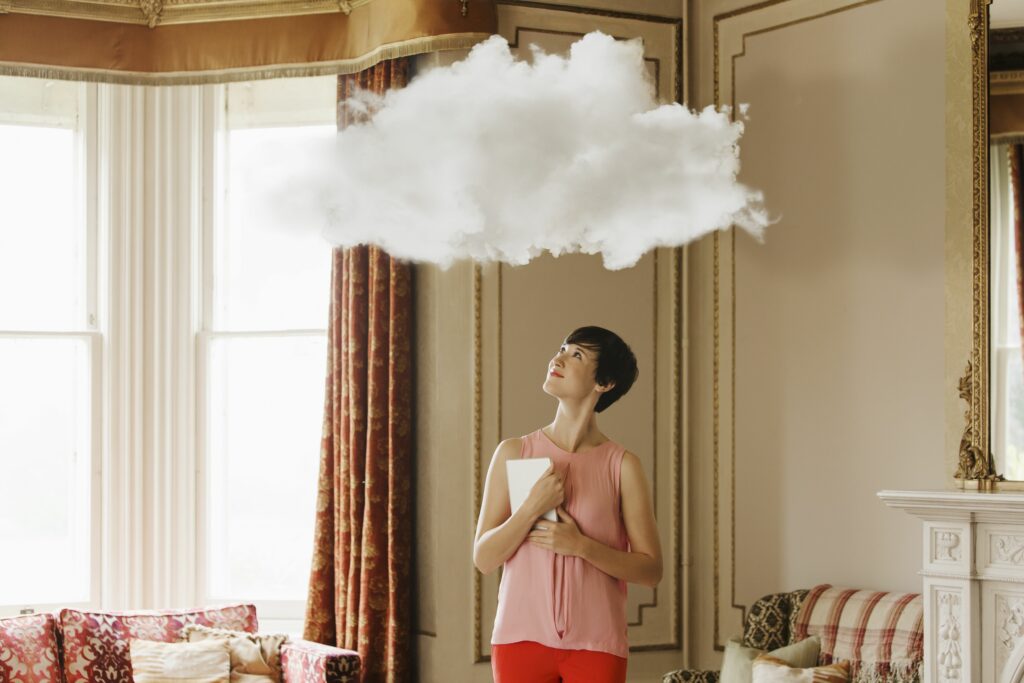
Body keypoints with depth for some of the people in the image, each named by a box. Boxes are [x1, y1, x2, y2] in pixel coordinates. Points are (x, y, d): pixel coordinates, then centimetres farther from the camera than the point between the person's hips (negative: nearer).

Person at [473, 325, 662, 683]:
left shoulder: (622, 465, -1)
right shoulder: (513, 452, 3)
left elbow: (650, 569, -1)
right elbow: (483, 558, 0)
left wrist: (580, 545, -14)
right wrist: (532, 507, -15)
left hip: (595, 645, -1)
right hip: (522, 638, 1)